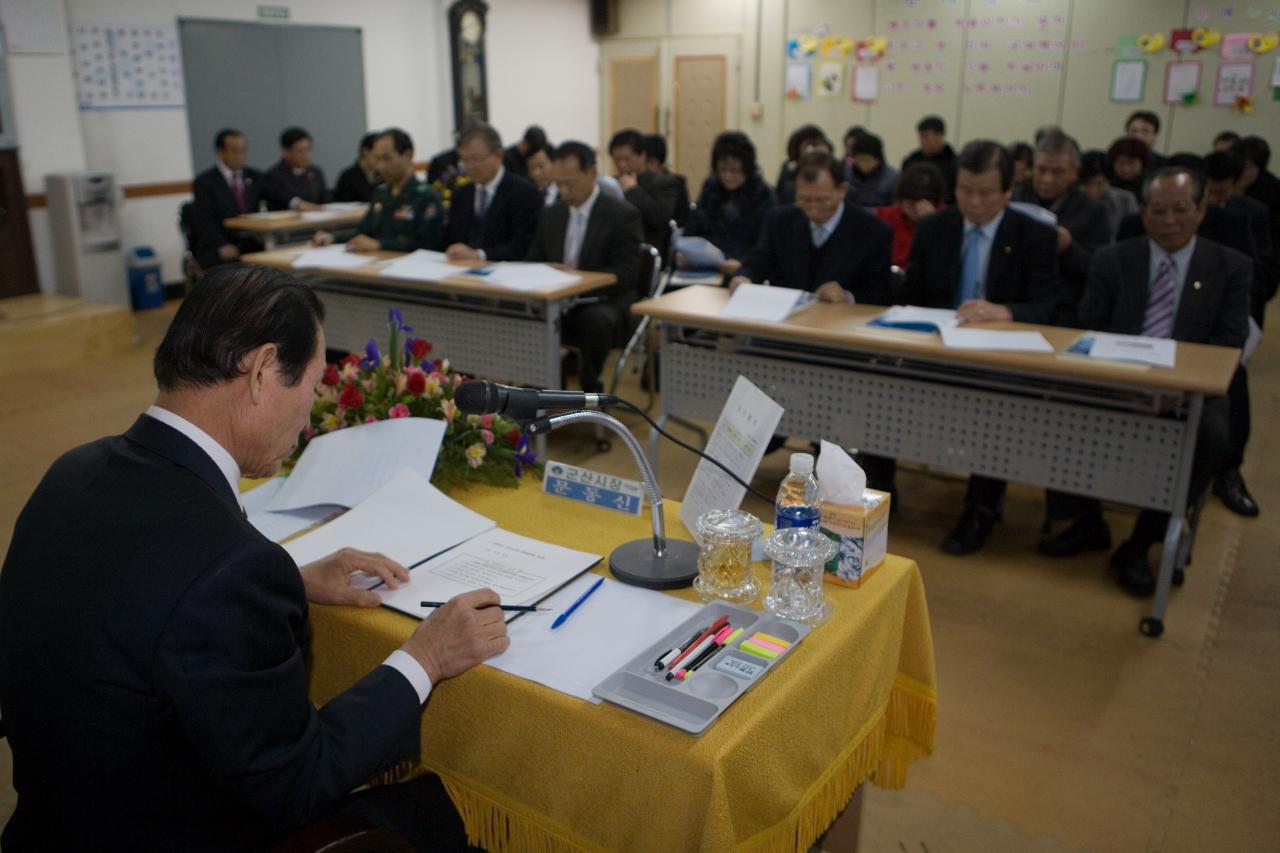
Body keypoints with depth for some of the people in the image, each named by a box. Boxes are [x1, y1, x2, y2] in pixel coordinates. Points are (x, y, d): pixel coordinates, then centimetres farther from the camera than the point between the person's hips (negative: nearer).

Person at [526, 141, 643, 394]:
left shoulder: (623, 215, -7)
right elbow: (533, 260, 15)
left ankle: (589, 386, -14)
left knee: (595, 319, -39)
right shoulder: (550, 214, 11)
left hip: (603, 304, -4)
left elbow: (625, 273, -14)